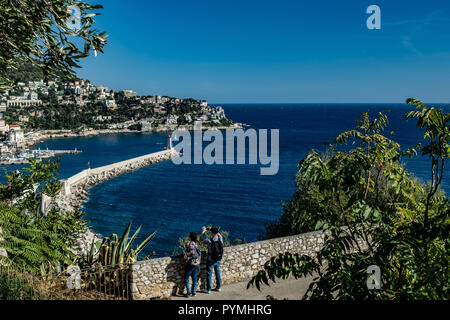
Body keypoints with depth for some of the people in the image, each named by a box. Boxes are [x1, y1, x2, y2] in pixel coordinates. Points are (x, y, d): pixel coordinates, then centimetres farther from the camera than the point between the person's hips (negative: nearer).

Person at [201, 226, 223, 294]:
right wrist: (211, 229, 18)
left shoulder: (210, 241, -23)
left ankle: (208, 289, 15)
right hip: (218, 260, 4)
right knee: (218, 274, 19)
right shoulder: (220, 239, -11)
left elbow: (202, 238, -6)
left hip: (211, 261, -4)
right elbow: (219, 235, 13)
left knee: (209, 275, 8)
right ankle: (218, 287, 30)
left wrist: (203, 231, 11)